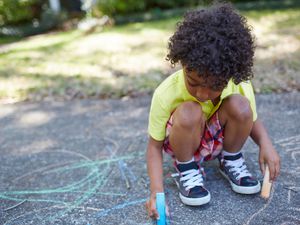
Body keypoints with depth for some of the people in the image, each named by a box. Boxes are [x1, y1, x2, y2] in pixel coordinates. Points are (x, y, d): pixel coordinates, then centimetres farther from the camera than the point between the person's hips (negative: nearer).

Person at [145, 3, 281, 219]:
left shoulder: (240, 86, -23)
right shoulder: (166, 94, -30)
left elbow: (251, 119, -1)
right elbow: (155, 145, -20)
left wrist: (265, 143, -23)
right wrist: (157, 190, -32)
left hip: (218, 139, 3)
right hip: (184, 142, -2)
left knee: (240, 106, -27)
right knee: (189, 113, -36)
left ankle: (230, 161, 1)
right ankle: (186, 170, -8)